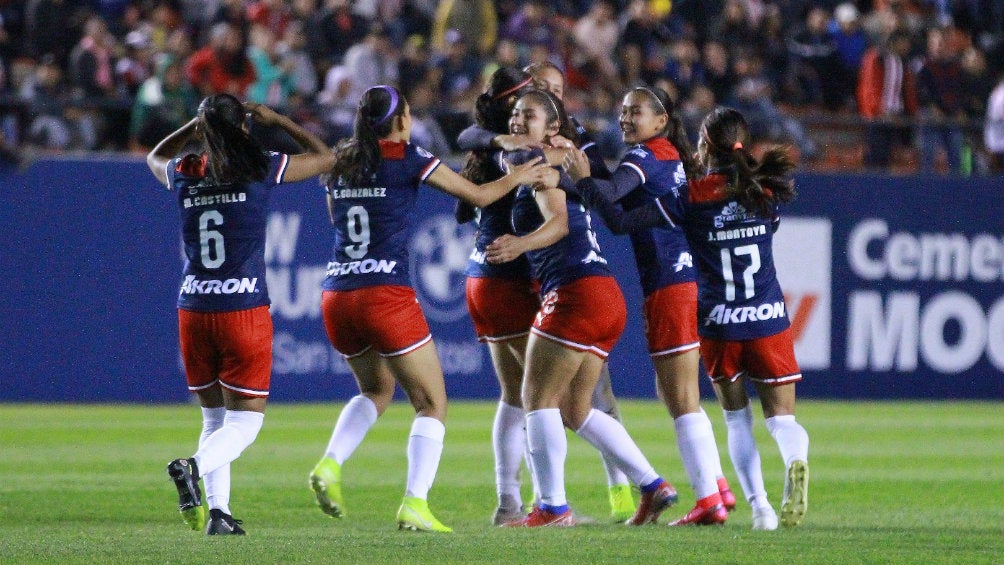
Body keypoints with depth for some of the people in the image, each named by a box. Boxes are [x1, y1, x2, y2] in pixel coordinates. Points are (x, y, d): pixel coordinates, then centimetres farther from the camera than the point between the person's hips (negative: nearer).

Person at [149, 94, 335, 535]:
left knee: (215, 418, 17)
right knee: (244, 421, 2)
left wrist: (198, 123, 24)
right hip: (244, 312, -4)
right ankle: (196, 466, -27)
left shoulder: (183, 174, 4)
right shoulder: (260, 169, -5)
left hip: (193, 311, 4)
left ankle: (217, 511, 5)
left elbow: (155, 157, 31)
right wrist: (275, 120, 19)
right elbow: (324, 156, 12)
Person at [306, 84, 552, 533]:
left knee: (376, 388, 28)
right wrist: (516, 177, 22)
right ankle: (415, 504, -10)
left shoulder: (339, 163, 11)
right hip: (386, 294, -6)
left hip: (336, 296, 6)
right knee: (431, 403, 5)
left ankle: (330, 464, 5)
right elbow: (478, 196, 4)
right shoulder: (409, 160, -3)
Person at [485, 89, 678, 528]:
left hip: (576, 290, -9)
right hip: (607, 298, 9)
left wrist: (520, 244, -37)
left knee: (538, 398, -5)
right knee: (575, 409, 14)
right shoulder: (567, 159, 20)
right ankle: (653, 486, 9)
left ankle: (553, 507, -7)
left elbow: (559, 222, -21)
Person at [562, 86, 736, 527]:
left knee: (681, 401, -4)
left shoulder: (644, 157, -9)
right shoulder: (673, 157, 16)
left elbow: (609, 193, -28)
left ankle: (709, 501, -3)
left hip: (668, 288, -9)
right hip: (689, 279, 9)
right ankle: (718, 487, 21)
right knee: (675, 394, 19)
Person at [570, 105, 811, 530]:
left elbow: (621, 221, -12)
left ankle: (759, 506, 1)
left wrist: (583, 180, 0)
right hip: (768, 321, 1)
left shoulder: (692, 196, -7)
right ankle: (796, 462, -30)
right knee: (781, 418, 5)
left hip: (719, 325, -1)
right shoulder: (766, 190, 0)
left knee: (737, 420, 15)